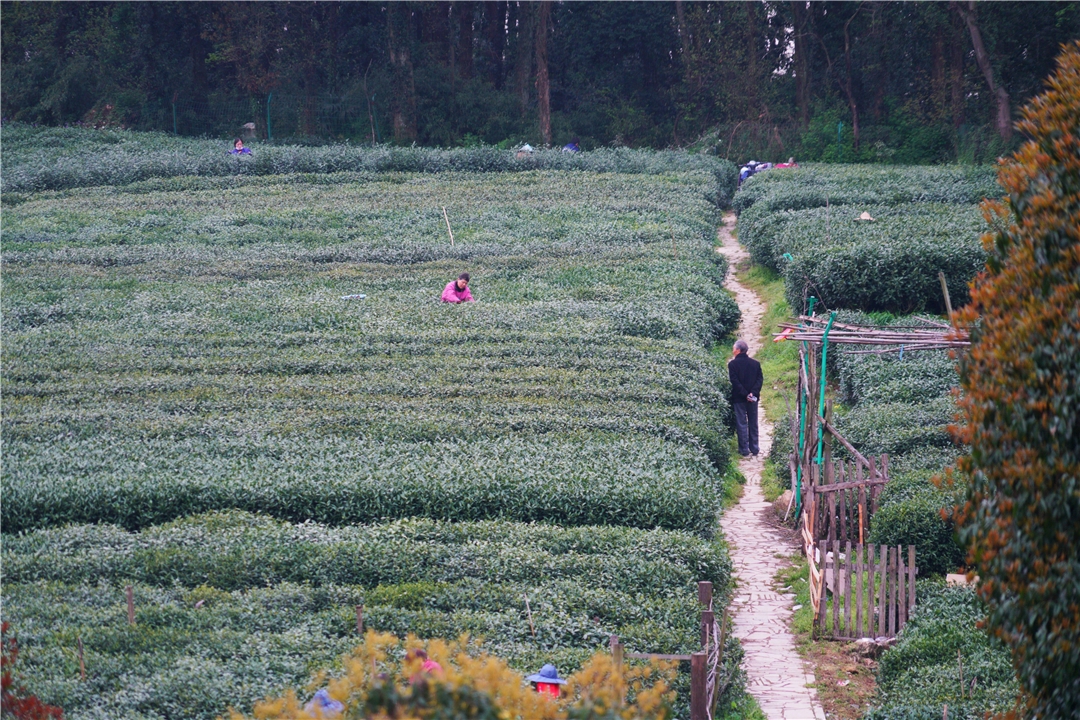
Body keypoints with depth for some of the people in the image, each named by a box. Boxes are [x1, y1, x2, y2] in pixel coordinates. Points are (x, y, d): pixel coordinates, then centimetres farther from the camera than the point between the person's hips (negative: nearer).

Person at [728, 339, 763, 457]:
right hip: (753, 398, 4)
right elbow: (760, 379, -3)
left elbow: (734, 381, -15)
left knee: (741, 424, 3)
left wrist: (745, 394, -14)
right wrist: (753, 393, -12)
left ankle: (744, 449, 3)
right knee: (753, 423, 11)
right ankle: (754, 449, 14)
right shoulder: (755, 363, 4)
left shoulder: (733, 364, -9)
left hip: (739, 398, -4)